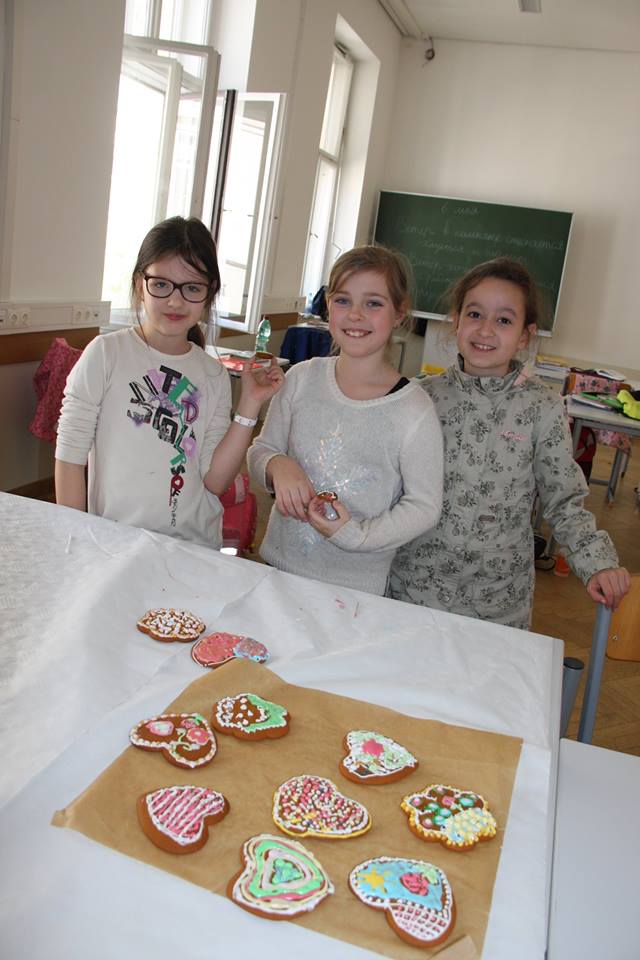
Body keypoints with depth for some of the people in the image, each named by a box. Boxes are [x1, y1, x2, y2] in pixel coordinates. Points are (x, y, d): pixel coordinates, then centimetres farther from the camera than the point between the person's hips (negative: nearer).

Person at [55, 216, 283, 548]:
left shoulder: (214, 375, 3)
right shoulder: (106, 354, -6)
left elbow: (215, 480, -3)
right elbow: (70, 455, -4)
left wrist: (249, 405, -9)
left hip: (196, 545, 2)